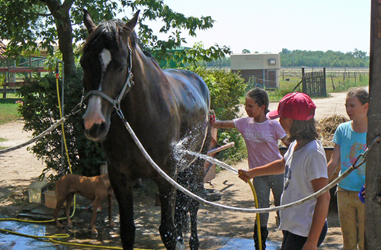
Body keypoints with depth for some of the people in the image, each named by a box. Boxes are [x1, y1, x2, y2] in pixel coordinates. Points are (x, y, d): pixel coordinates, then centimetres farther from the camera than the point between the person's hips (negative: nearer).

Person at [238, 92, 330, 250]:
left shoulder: (313, 153, -24)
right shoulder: (296, 145, 5)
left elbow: (323, 197, -26)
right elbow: (283, 165, 28)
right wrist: (252, 173, 37)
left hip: (305, 232, -9)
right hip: (292, 226, 9)